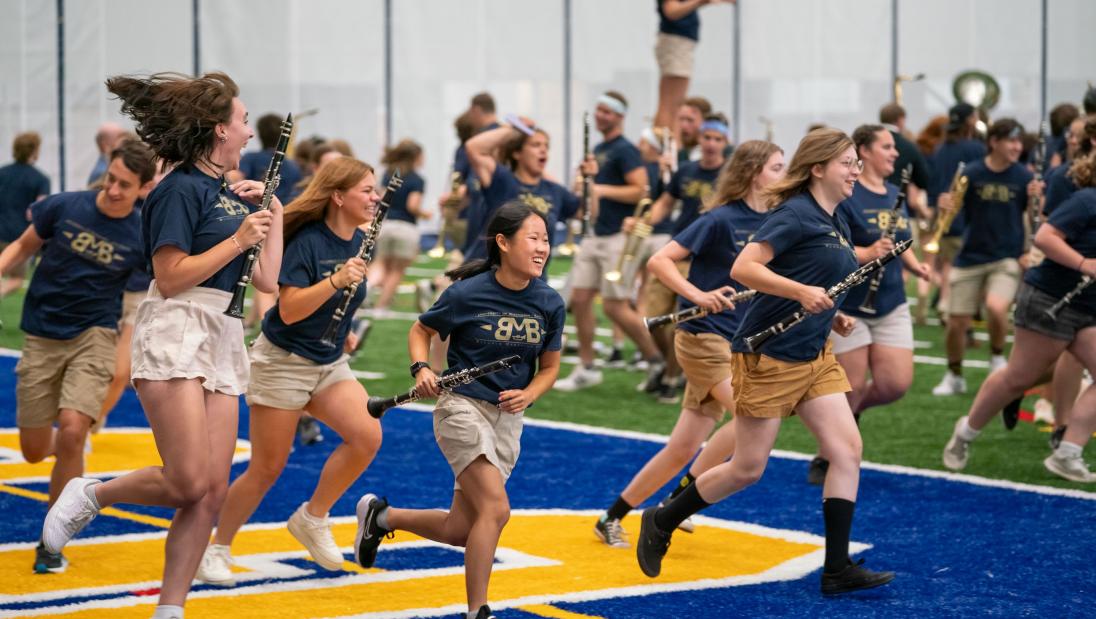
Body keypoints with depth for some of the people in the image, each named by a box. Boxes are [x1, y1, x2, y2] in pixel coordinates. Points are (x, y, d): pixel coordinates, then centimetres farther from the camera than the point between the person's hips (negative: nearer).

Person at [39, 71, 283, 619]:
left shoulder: (233, 196, 16)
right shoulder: (180, 189, -8)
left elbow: (266, 281, 15)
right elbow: (171, 277, -14)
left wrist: (273, 213, 16)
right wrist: (238, 241, -12)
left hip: (223, 342, 8)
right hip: (174, 335, -8)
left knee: (211, 492, 0)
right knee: (188, 483, -16)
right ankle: (90, 495, 9)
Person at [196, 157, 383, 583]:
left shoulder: (358, 241, 2)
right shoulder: (307, 240, -19)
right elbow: (289, 310, -27)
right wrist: (336, 281, -35)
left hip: (330, 363, 6)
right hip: (283, 361, -6)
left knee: (367, 436, -17)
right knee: (266, 469, -1)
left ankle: (312, 519, 2)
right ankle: (217, 549, 17)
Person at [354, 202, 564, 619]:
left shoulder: (550, 303, -2)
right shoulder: (467, 293, -12)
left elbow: (549, 367, 8)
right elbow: (421, 330, 4)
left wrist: (526, 395, -11)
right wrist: (421, 369, -14)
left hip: (508, 419, 5)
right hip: (462, 407, -5)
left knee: (460, 530, 9)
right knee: (495, 509, -21)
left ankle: (382, 516, 36)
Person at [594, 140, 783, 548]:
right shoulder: (722, 219, -12)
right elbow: (658, 261, -15)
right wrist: (698, 295, -27)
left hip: (736, 343, 7)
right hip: (704, 337, -7)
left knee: (683, 448, 7)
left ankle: (611, 519, 19)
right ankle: (679, 499, -8)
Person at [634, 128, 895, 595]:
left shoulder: (835, 223, 11)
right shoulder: (796, 214, -15)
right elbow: (743, 268, -23)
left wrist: (833, 316, 9)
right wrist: (800, 292, -32)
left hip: (814, 356, 8)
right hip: (767, 357, -8)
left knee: (847, 450, -3)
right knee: (748, 469, 0)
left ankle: (837, 569, 1)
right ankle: (660, 522, 20)